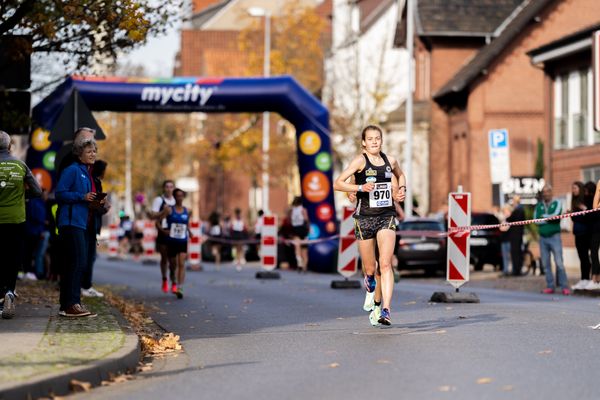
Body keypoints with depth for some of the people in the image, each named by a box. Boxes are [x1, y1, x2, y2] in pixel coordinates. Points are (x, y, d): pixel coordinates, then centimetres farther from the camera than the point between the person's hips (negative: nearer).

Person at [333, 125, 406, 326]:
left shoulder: (390, 161, 7)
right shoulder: (360, 161, -6)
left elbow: (400, 175, 31)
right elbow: (337, 183, -13)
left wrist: (402, 188, 10)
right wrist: (361, 187, -24)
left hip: (386, 217, 2)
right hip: (365, 218, -2)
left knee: (385, 263, -15)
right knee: (369, 269, 6)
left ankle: (386, 310, -22)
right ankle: (371, 293, 40)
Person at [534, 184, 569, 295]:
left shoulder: (557, 203, 3)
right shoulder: (539, 206, 11)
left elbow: (555, 215, -16)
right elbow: (536, 220, -2)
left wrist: (544, 216, -4)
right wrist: (549, 219, -9)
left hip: (554, 237, -4)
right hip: (543, 237, 4)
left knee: (559, 262, -10)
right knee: (545, 264, 4)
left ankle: (564, 286, -7)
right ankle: (550, 286, 11)